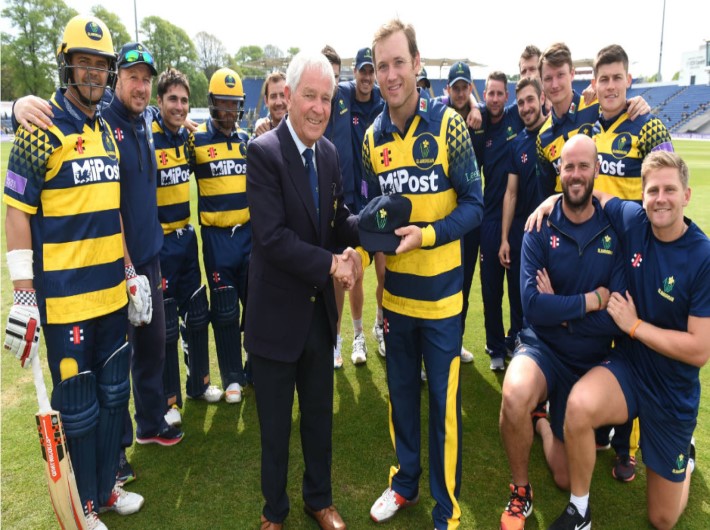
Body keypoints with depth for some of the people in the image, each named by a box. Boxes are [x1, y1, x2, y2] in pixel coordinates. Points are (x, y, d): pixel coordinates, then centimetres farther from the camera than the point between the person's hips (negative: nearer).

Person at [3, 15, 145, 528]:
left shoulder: (108, 134, 11)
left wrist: (130, 272, 16)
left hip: (112, 292, 7)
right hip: (64, 298, -7)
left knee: (114, 393, 17)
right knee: (79, 405, 5)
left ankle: (107, 487, 37)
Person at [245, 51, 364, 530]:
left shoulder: (329, 153, 4)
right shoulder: (264, 151, -16)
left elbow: (337, 219, 5)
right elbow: (272, 236, -24)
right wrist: (330, 263, -21)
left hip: (320, 310, 5)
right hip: (277, 313, -5)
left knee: (320, 415, 20)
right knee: (275, 423, 14)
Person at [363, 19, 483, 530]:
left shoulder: (448, 123, -9)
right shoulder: (373, 137, 3)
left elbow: (474, 204, -9)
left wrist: (428, 234, -23)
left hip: (440, 293, -4)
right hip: (395, 293, 4)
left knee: (443, 403, 5)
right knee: (401, 393, 18)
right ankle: (405, 483, 39)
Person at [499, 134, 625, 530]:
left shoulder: (616, 232, -9)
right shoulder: (540, 231, -11)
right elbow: (533, 305, -23)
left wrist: (560, 309, -17)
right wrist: (591, 300, -19)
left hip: (592, 359, 2)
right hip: (543, 347, -1)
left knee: (567, 478, 9)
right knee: (515, 397, -38)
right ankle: (521, 492, -9)